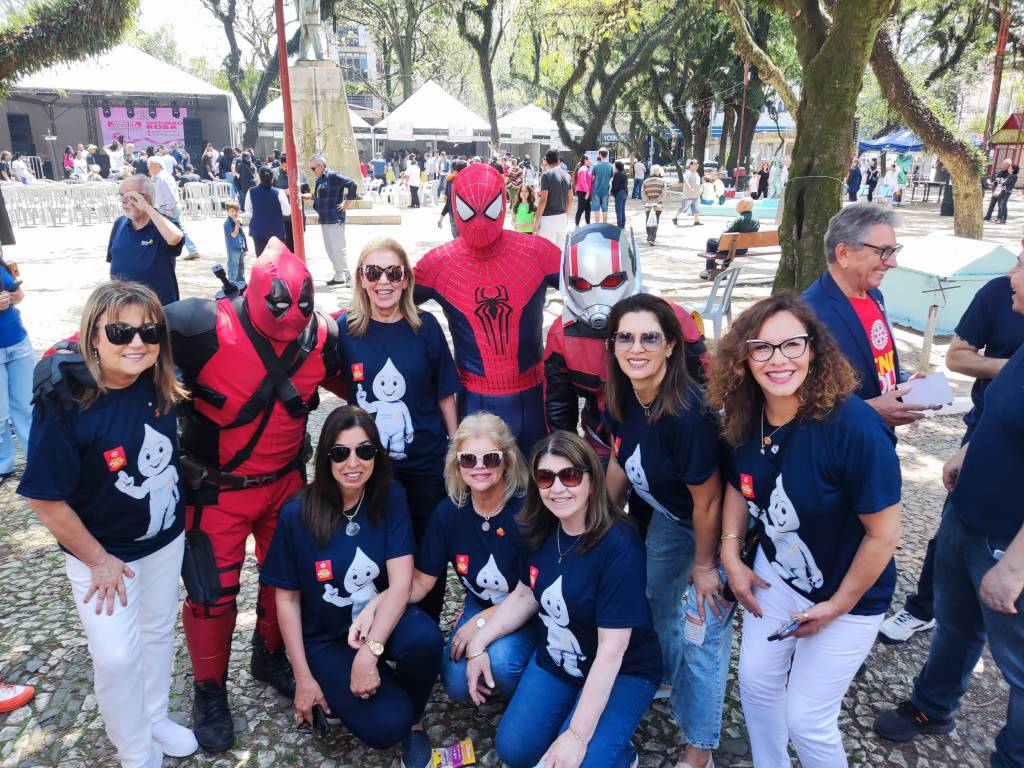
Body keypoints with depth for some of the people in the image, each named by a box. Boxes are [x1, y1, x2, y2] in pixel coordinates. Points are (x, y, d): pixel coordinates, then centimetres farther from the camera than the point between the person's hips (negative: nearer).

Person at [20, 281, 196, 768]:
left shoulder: (158, 385, -14)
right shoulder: (66, 403, -27)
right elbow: (45, 499, -20)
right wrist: (97, 560, -13)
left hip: (166, 540, 5)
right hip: (102, 552, -5)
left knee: (158, 631, 20)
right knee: (117, 656, 0)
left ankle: (155, 718, 44)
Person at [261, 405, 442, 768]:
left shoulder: (390, 497, -12)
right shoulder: (297, 513, -16)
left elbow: (401, 581, -17)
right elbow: (287, 598, -7)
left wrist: (369, 651, -28)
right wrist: (304, 679, -7)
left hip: (382, 620, 2)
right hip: (325, 638, -1)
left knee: (424, 638, -33)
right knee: (386, 725, -22)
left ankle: (413, 721, -1)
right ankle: (335, 693, 13)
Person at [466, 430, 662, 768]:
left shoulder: (619, 546, -29)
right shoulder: (540, 530, -9)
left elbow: (612, 650, -28)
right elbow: (526, 595, 7)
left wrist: (577, 735, -28)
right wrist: (478, 643, -3)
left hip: (621, 672, -5)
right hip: (554, 661, 6)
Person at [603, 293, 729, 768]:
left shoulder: (686, 414, -37)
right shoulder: (621, 398, -15)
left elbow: (708, 502, -26)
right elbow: (620, 461, 2)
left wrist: (704, 565, -14)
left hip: (713, 528, -7)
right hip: (667, 518, 8)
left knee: (700, 636, 3)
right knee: (657, 604, 26)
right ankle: (671, 684, 56)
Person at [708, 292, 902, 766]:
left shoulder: (854, 427, -31)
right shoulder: (743, 419, -12)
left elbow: (884, 533, -23)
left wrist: (837, 606, -13)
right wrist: (731, 556, -2)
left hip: (849, 594, -5)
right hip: (775, 575, 6)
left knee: (806, 719, 5)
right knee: (755, 680, 17)